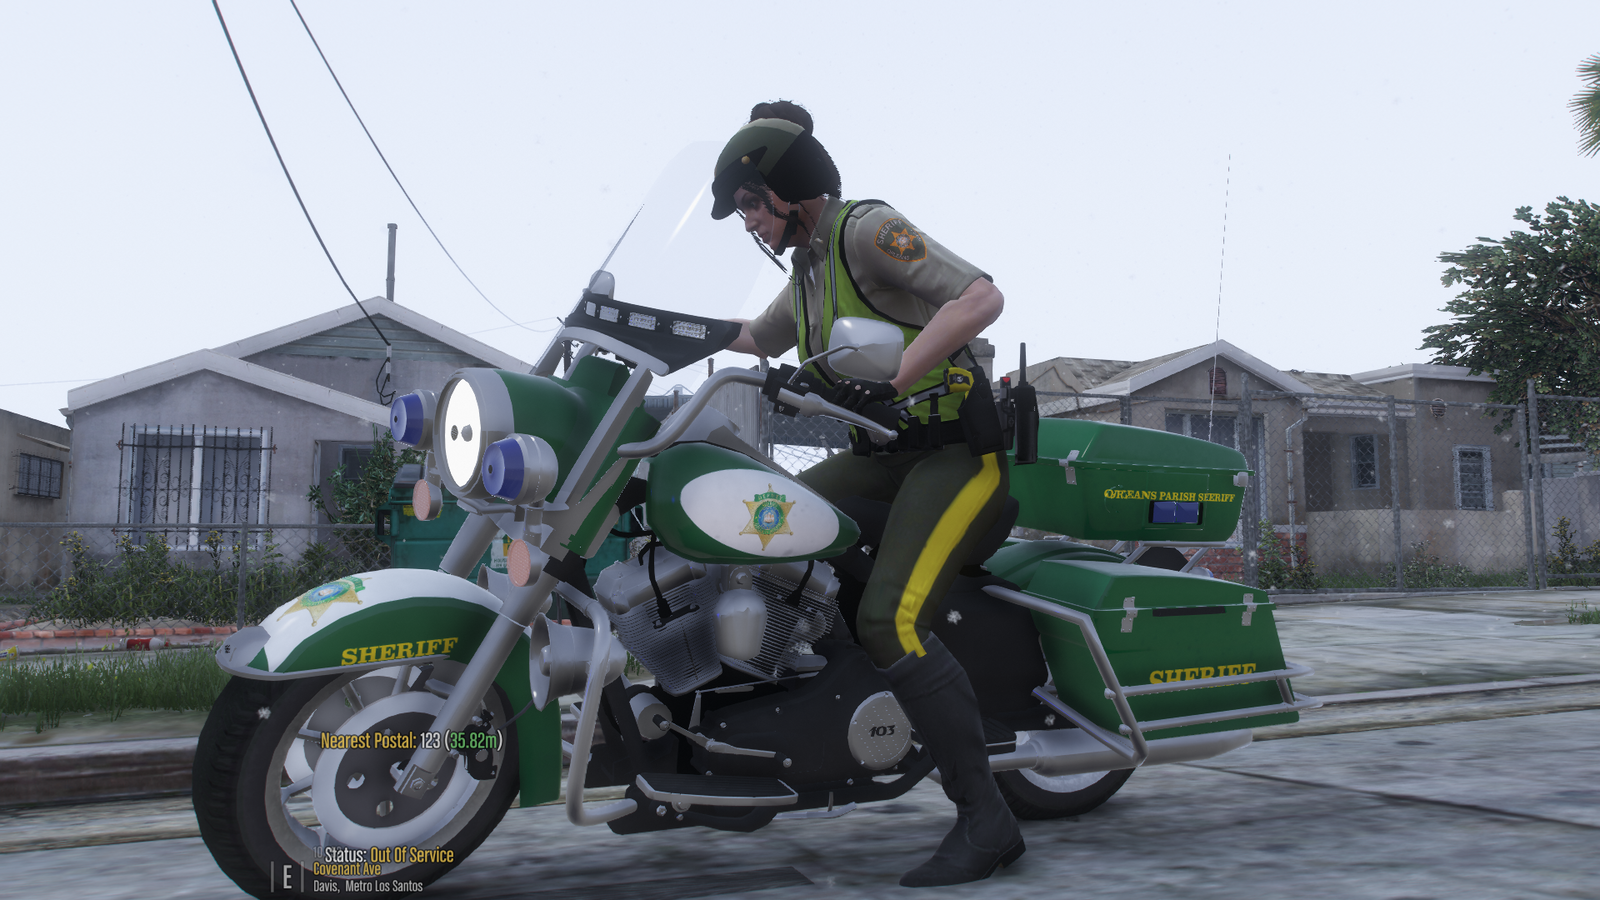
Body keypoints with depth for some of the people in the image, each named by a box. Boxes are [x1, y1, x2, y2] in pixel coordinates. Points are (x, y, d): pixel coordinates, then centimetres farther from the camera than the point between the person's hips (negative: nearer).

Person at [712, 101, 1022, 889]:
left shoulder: (868, 229, -10)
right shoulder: (807, 269, 19)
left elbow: (981, 298, -23)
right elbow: (752, 339, 34)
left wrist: (891, 379, -29)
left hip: (956, 448, -9)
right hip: (888, 452, 9)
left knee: (890, 620, -23)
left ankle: (986, 819, -16)